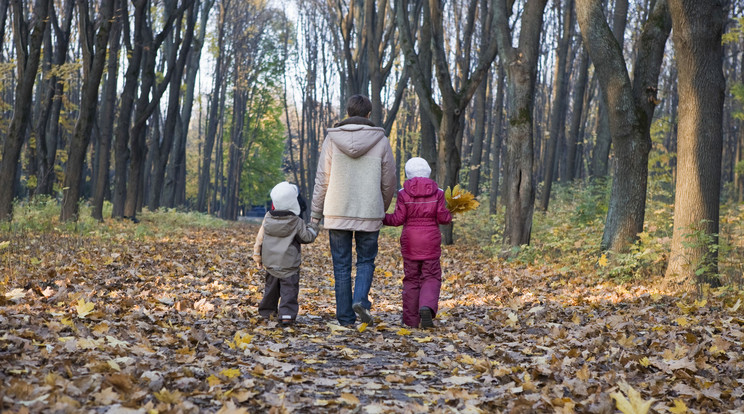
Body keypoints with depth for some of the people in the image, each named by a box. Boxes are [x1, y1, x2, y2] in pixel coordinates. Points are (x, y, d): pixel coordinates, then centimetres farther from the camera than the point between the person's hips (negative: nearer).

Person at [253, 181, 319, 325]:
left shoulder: (268, 219, 1)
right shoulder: (297, 222, -12)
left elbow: (260, 239, 6)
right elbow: (307, 237, -5)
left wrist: (258, 257, 16)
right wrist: (312, 228, 16)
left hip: (270, 263, 5)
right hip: (289, 264, -5)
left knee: (271, 287, 20)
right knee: (289, 290, -2)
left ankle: (266, 311, 30)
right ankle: (287, 314, -12)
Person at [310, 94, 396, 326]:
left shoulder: (332, 139, -1)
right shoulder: (381, 141, -1)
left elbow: (322, 180, 0)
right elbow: (389, 182, 5)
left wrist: (315, 214, 7)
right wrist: (382, 210, 21)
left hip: (337, 213, 0)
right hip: (369, 214, 0)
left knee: (341, 266, 8)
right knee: (366, 261, 15)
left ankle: (345, 317, 8)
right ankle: (360, 300, -9)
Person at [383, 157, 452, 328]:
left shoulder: (403, 193, -4)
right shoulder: (437, 192, -1)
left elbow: (398, 218, -6)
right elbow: (442, 217, -3)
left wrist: (383, 218, 11)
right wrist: (451, 215, 19)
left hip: (410, 241, 0)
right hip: (431, 241, 0)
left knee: (411, 279, 9)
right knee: (431, 277, 5)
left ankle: (411, 319, 10)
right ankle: (427, 307, -22)